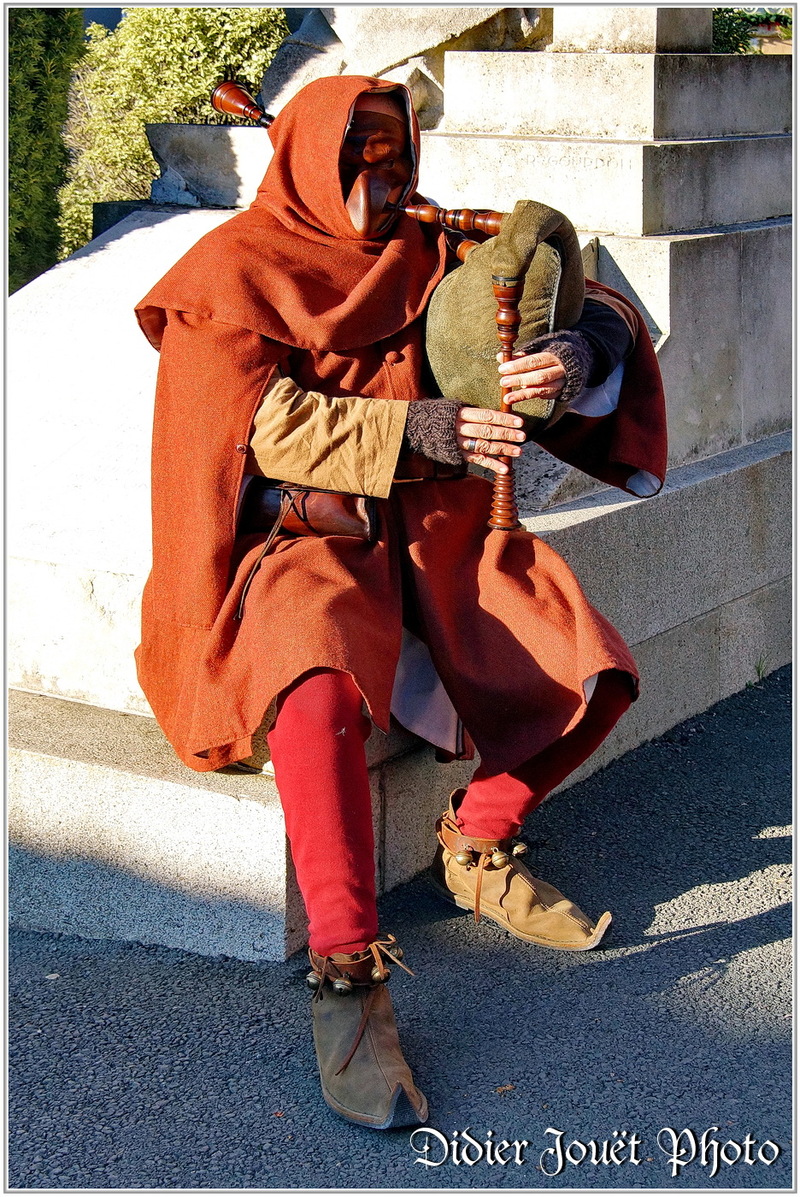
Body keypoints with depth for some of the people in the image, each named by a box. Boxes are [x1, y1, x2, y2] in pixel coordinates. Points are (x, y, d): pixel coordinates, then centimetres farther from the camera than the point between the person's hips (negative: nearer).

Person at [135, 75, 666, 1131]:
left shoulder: (432, 261, 13)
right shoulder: (235, 272, 0)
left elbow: (597, 309, 8)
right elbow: (264, 424, -14)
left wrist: (579, 350, -18)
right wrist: (417, 429, -24)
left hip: (431, 533, 6)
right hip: (297, 543, -5)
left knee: (597, 671, -13)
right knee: (325, 687, -39)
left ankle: (477, 843, 13)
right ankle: (345, 978, -32)